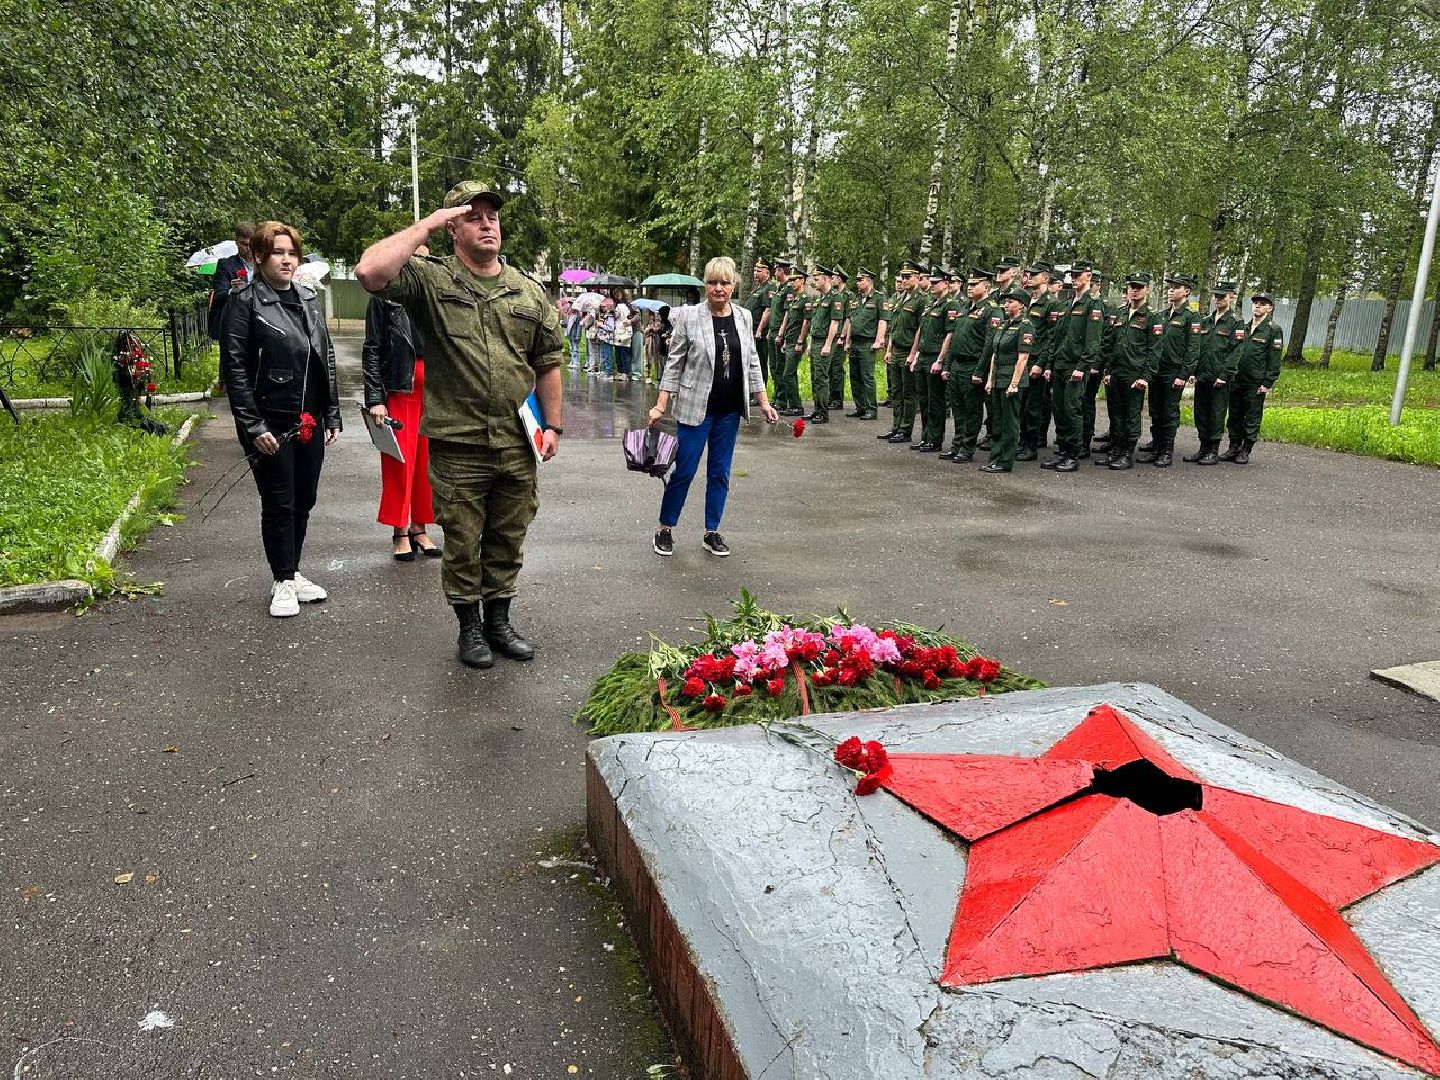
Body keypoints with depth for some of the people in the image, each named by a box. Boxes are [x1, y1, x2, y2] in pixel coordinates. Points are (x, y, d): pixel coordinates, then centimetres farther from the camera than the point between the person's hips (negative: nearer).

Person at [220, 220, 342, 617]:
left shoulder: (308, 299, 10)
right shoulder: (244, 301, -7)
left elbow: (326, 360, 15)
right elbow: (234, 368, -11)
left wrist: (332, 415, 11)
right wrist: (252, 425, -16)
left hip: (309, 423, 6)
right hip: (271, 426, -6)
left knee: (304, 501, 12)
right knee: (278, 505, 3)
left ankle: (292, 571, 27)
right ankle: (283, 581, 16)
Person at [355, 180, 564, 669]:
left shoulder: (530, 292, 9)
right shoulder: (431, 280, -3)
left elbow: (548, 363, 13)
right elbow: (370, 272, -21)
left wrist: (552, 425, 7)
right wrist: (427, 224, -14)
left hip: (517, 446, 4)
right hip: (458, 447, -3)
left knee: (507, 542, 15)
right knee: (462, 544, 8)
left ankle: (499, 621, 32)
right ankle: (470, 627, 26)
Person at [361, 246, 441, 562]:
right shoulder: (384, 297, 0)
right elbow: (372, 350, -3)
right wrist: (375, 398, -11)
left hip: (434, 387, 4)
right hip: (399, 386, -4)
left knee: (427, 458, 7)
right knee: (399, 459, -1)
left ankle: (419, 528, 18)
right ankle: (400, 531, 10)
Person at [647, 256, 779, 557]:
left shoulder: (743, 317, 6)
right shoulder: (689, 316, -6)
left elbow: (751, 364, 12)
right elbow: (674, 363, -4)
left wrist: (764, 402, 8)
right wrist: (661, 406, -9)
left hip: (730, 411, 4)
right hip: (696, 408, -4)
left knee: (720, 473, 9)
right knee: (684, 471, -1)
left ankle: (712, 532, 20)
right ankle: (664, 529, 15)